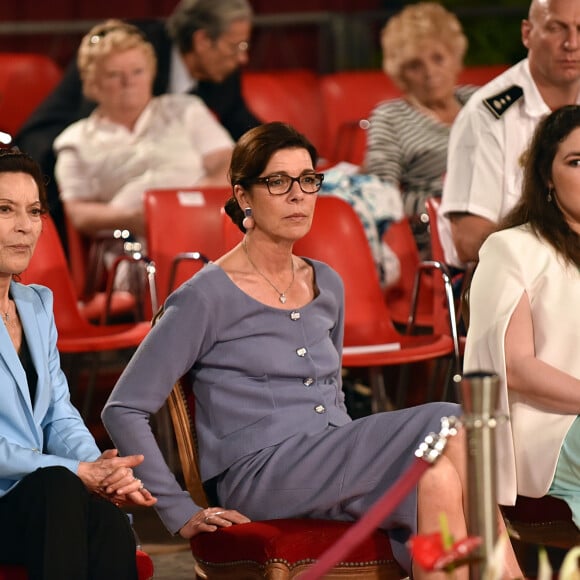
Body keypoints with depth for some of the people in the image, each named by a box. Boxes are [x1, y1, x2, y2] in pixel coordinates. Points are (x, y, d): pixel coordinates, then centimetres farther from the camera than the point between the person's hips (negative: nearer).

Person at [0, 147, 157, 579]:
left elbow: (60, 417, 14)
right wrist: (78, 475, -18)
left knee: (107, 520, -27)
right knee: (59, 485, -35)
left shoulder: (38, 304, 20)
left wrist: (100, 469, -7)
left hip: (35, 503, 6)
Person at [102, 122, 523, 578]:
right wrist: (182, 515, -9)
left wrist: (361, 456, 12)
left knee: (438, 477, -29)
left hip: (326, 467, 6)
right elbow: (124, 410, -4)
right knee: (443, 422, -24)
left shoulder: (327, 287, 18)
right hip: (256, 477, -6)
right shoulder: (208, 296, -2)